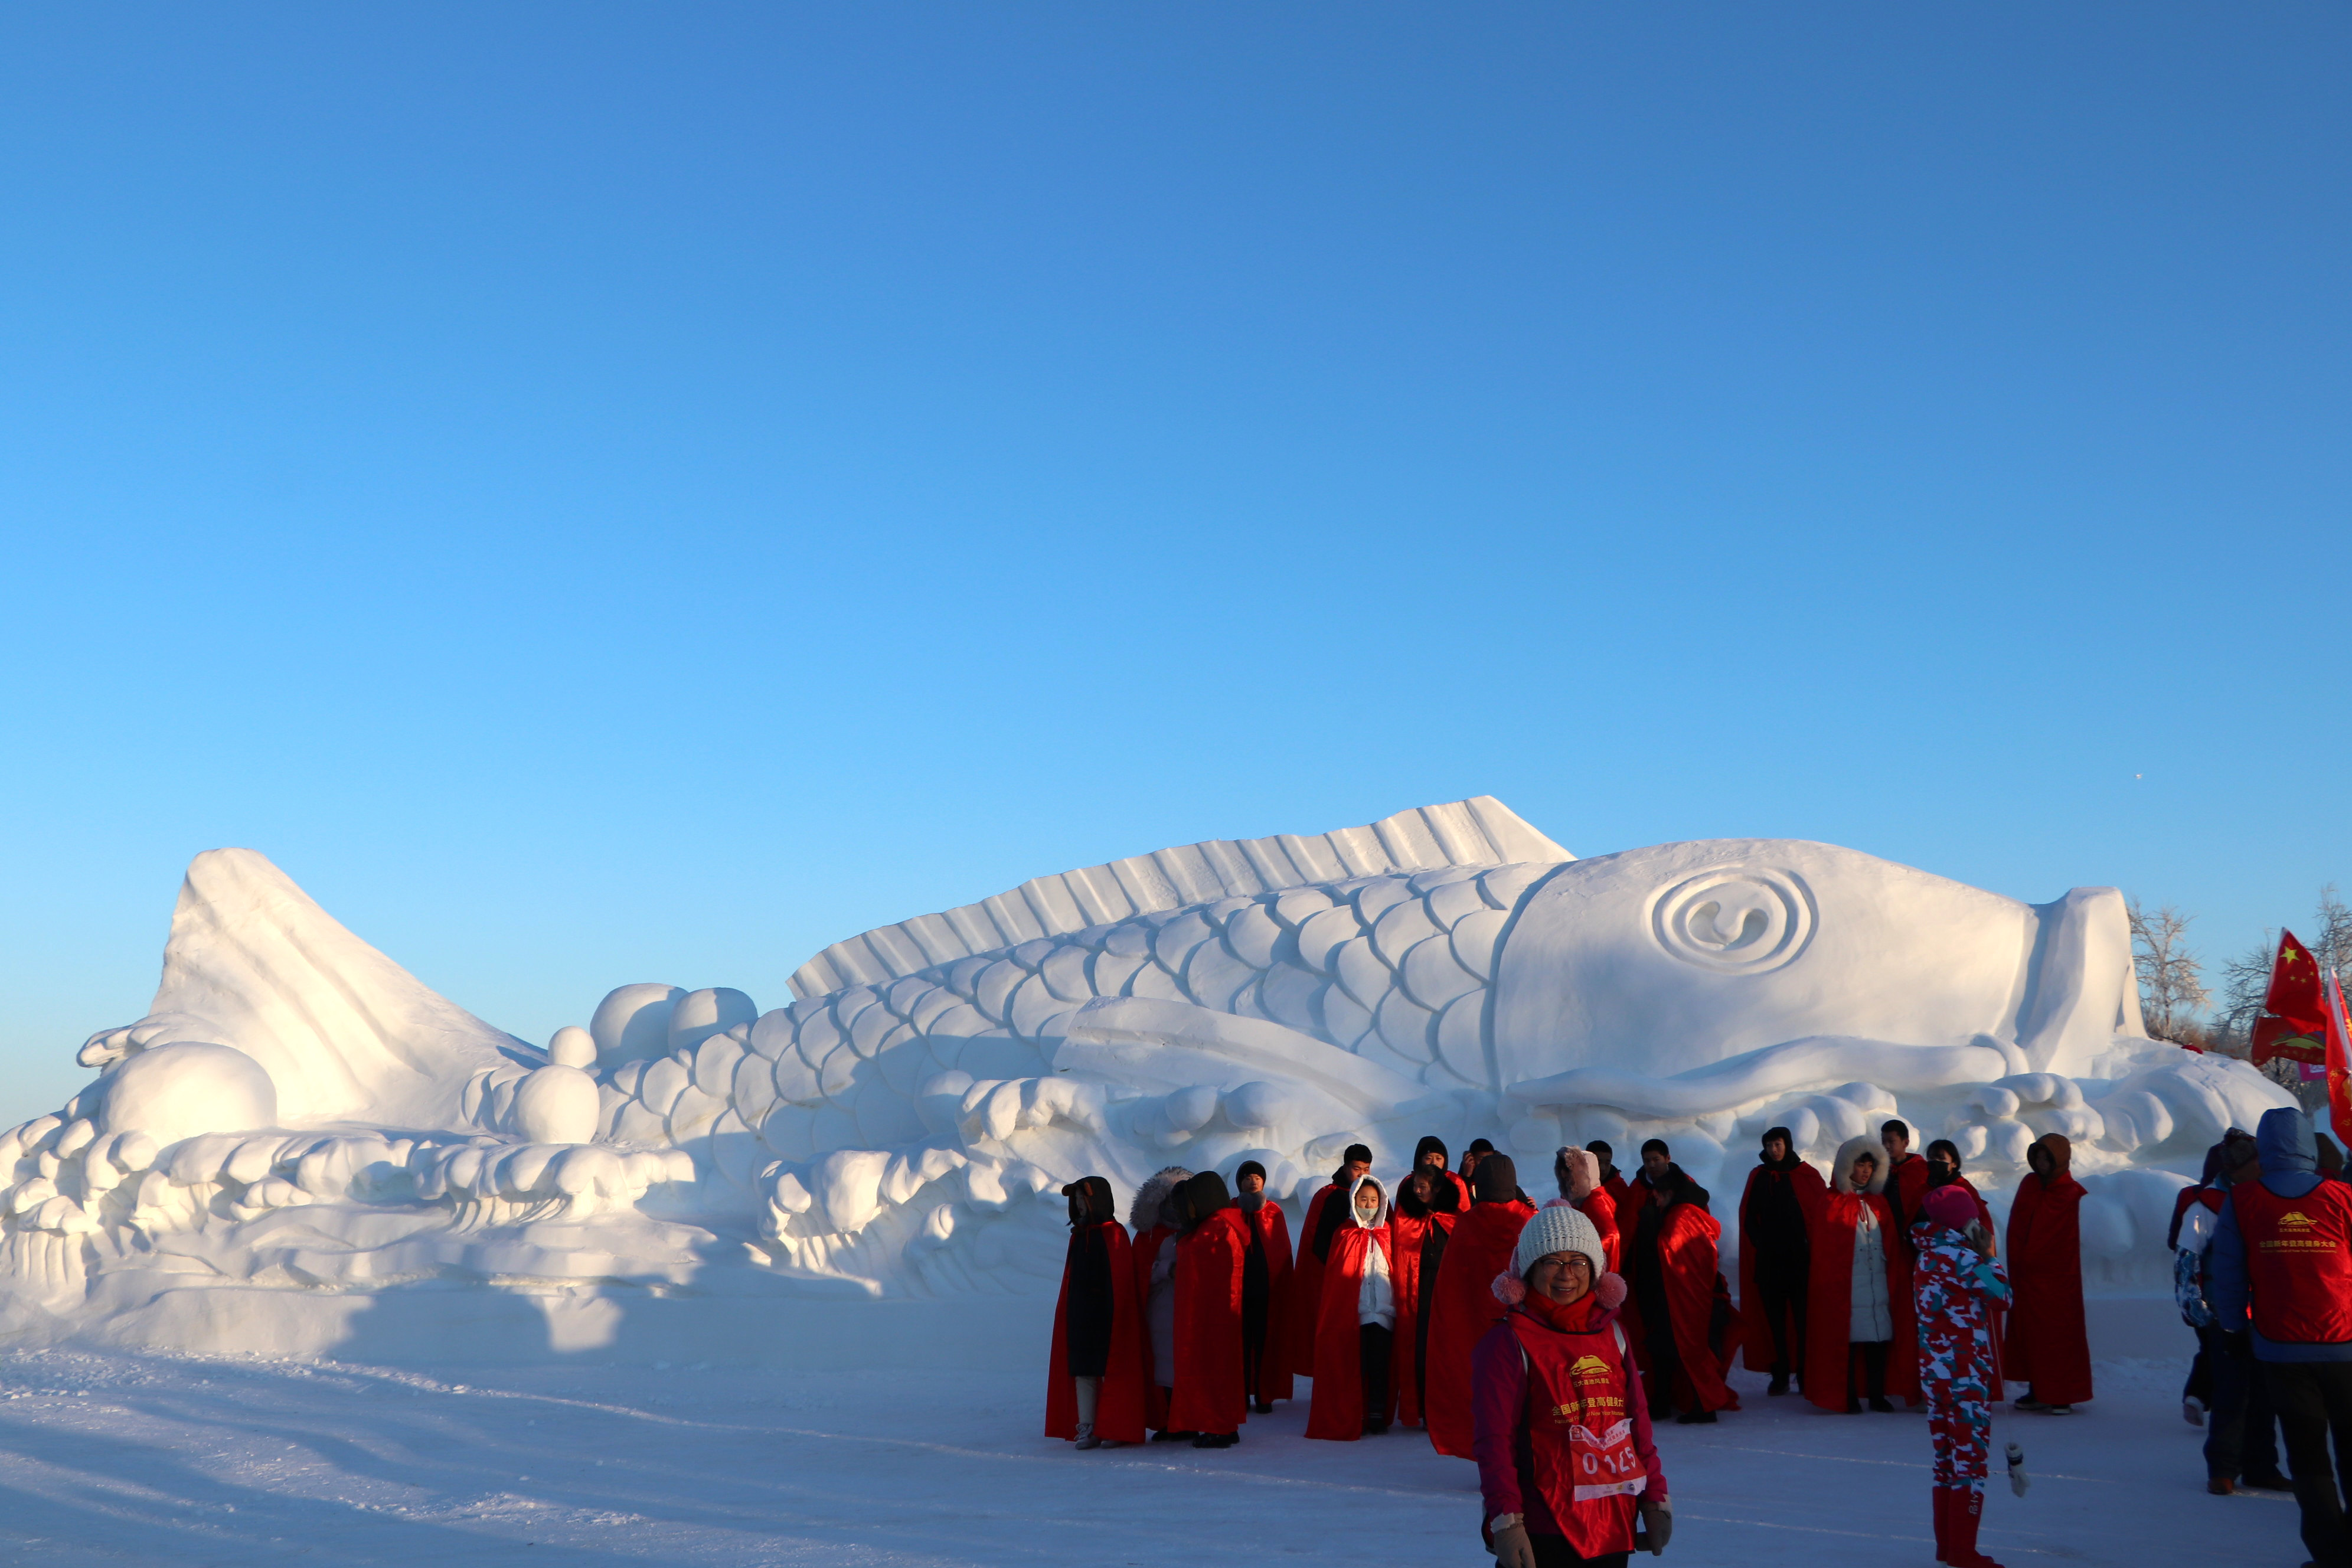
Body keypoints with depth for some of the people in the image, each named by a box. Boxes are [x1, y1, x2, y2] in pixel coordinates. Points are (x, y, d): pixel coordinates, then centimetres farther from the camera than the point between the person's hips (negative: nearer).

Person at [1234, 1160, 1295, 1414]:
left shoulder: (1274, 1212, 8)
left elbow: (1283, 1250, 1)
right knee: (1241, 1340, -3)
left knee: (1265, 1340, -2)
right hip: (1237, 1286, 0)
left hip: (1267, 1286, 0)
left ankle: (1264, 1396, 2)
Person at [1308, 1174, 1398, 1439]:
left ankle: (1378, 1418, 7)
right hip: (1352, 1316, -2)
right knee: (1354, 1367, -3)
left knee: (1380, 1367, -1)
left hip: (1383, 1314, 2)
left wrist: (1398, 1308, 5)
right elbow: (1334, 1278, 5)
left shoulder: (1387, 1235, 13)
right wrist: (1336, 1315, -3)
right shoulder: (1344, 1235, 6)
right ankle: (1354, 1420, 4)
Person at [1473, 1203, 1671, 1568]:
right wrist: (1505, 1521, -15)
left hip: (1615, 1525, 6)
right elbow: (1494, 1441, -10)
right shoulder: (1507, 1343, -7)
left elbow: (1637, 1421, 16)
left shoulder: (1612, 1333, 11)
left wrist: (1654, 1496, 13)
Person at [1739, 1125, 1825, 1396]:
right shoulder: (1758, 1177, 10)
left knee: (1803, 1319, -5)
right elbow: (1749, 1219, 12)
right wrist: (1762, 1245, 1)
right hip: (1768, 1262, 3)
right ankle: (1780, 1375, 7)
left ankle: (1806, 1375, 0)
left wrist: (1810, 1249, -5)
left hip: (1800, 1261, -3)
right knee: (1775, 1320, 3)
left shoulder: (1806, 1175, 1)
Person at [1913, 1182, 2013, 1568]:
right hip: (1965, 1373, -8)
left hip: (1933, 1372, 8)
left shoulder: (1924, 1255, 11)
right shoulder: (1957, 1255, -14)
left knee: (1947, 1457, 14)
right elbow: (2000, 1289, -13)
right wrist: (1988, 1253, -1)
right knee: (1972, 1455, -1)